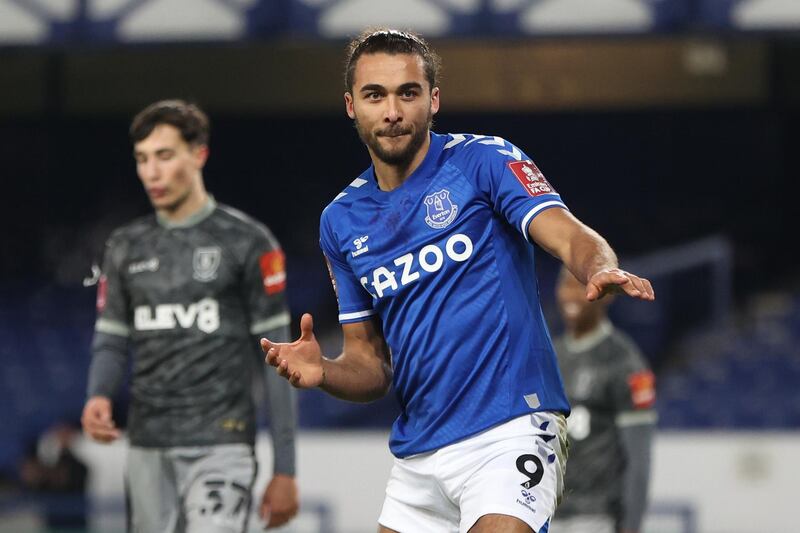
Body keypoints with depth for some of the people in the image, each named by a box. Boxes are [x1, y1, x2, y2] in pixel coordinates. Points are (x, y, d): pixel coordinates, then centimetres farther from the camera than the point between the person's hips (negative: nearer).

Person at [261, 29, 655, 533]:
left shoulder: (484, 160, -2)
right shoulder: (341, 221, 12)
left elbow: (571, 238, -16)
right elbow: (371, 364, 15)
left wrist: (602, 270, -39)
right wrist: (322, 371, -7)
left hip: (511, 431, -6)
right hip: (418, 453, 6)